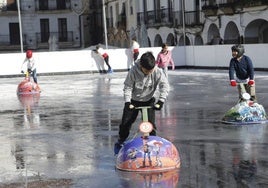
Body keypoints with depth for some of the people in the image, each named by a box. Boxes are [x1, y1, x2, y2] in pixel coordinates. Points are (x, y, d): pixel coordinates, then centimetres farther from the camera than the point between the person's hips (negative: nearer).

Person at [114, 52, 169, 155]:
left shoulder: (158, 72, -22)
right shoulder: (134, 71, -25)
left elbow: (165, 86, -20)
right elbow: (127, 87, -18)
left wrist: (161, 101, -30)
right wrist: (127, 102, -27)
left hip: (148, 101, 0)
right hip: (133, 100, 0)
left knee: (150, 123, -7)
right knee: (126, 122, 3)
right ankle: (121, 141, 26)